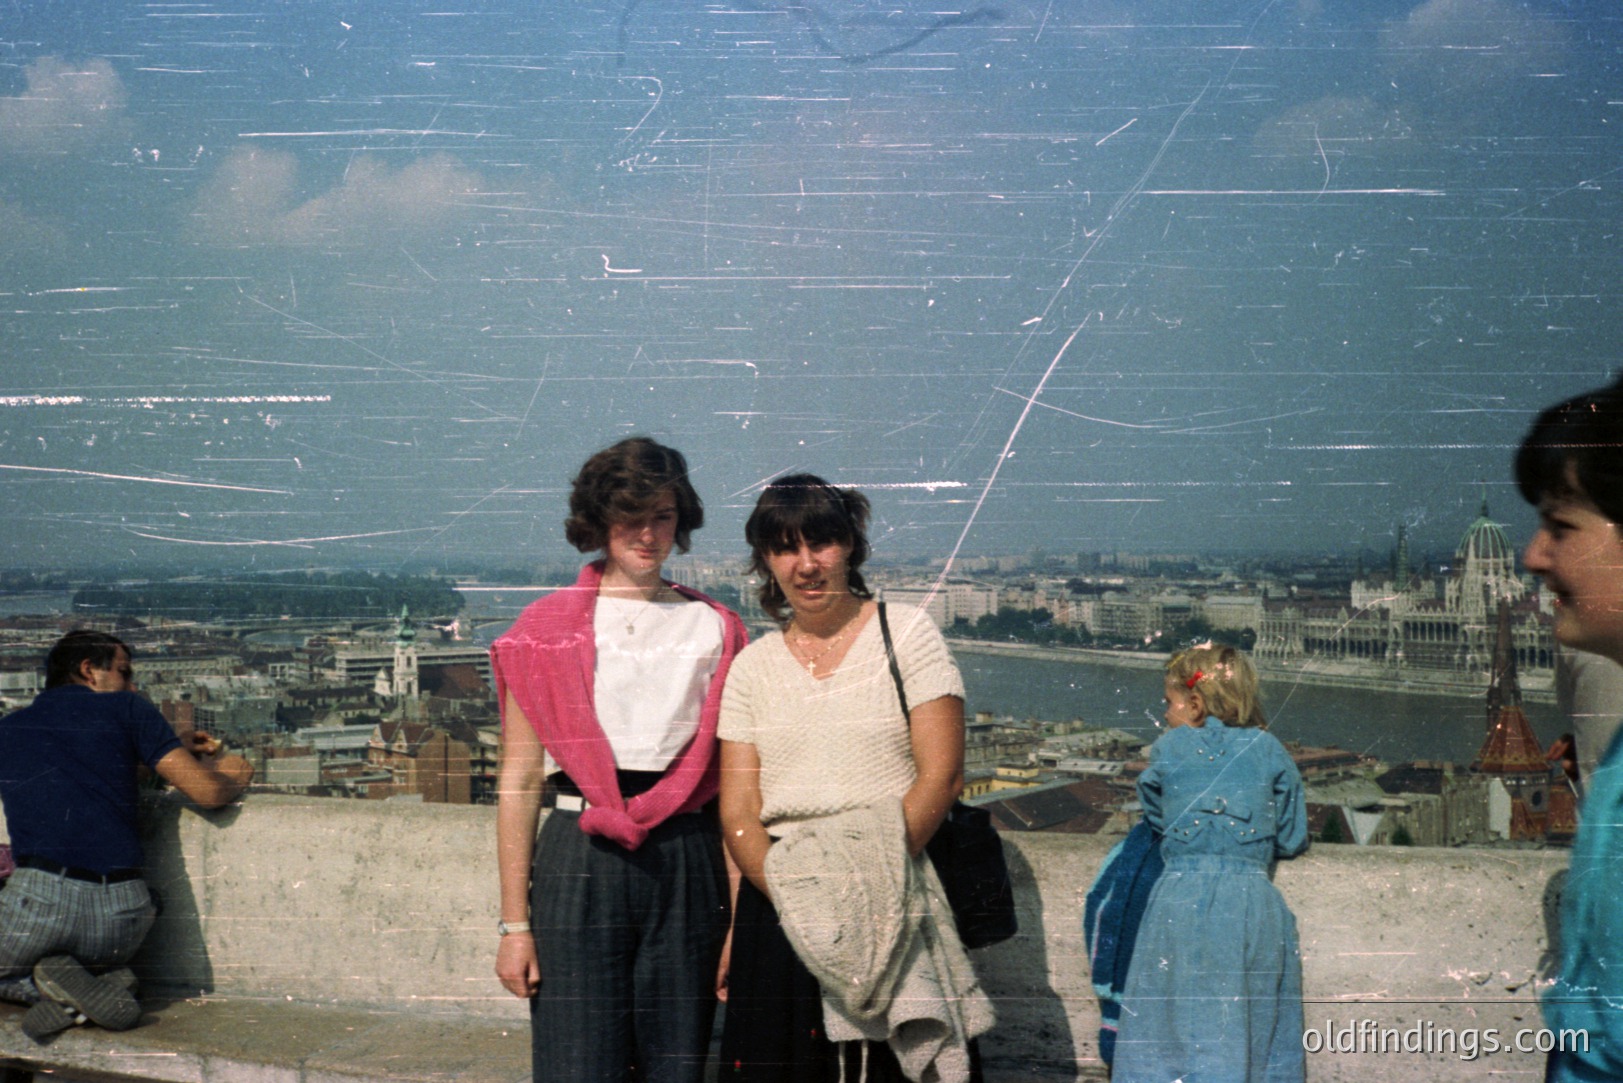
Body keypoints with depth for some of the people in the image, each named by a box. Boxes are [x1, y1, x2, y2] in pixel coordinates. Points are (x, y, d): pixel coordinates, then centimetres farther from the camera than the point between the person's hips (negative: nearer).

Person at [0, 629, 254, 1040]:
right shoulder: (126, 710, 8)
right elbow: (208, 792, 2)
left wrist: (179, 753, 39)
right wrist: (235, 776, 25)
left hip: (41, 904, 0)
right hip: (122, 917, 1)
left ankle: (48, 986, -1)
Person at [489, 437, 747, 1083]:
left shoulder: (714, 629, 11)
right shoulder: (549, 630, 5)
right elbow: (518, 782, 2)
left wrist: (741, 915, 0)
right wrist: (514, 923, -4)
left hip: (688, 860, 2)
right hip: (579, 857, -2)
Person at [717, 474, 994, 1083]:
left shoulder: (906, 633, 2)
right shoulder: (752, 667, 10)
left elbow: (942, 774, -6)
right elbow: (737, 812, 4)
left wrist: (869, 879, -14)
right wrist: (792, 892, -13)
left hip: (898, 905, -2)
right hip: (781, 906, 2)